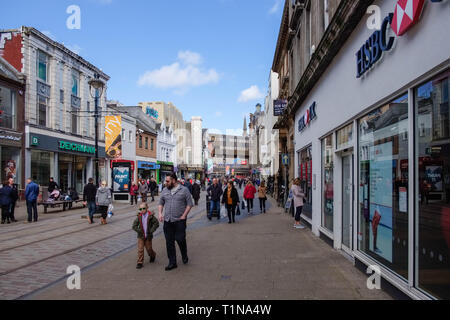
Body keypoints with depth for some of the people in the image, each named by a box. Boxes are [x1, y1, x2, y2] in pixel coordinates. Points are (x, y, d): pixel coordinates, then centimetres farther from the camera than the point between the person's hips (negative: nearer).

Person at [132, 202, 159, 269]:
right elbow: (134, 226, -3)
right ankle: (140, 262, 8)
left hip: (148, 236, -2)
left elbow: (156, 223, -11)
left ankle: (153, 256, 40)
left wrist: (151, 231, -15)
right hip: (141, 236, 2)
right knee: (140, 249, -1)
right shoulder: (139, 217, -4)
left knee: (149, 248, 10)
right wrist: (139, 231, -12)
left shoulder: (150, 216, -11)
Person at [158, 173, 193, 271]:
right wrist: (160, 213, 3)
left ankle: (184, 256, 27)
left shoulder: (184, 190, -2)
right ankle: (172, 263, 18)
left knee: (180, 239, -3)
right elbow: (161, 203, 18)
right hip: (167, 221, 4)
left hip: (179, 221, -4)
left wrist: (184, 215, -10)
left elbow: (189, 204, -3)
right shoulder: (165, 191, 10)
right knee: (169, 242, 6)